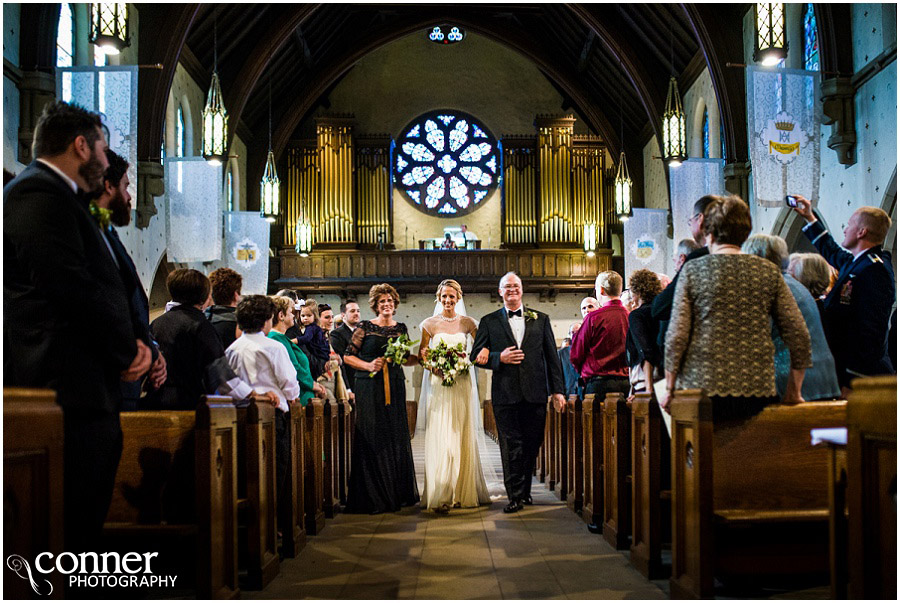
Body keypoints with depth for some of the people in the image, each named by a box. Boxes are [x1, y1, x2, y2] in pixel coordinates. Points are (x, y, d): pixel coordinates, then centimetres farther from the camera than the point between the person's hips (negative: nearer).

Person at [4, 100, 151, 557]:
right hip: (69, 392, -11)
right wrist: (128, 349, -7)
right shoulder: (38, 193, -9)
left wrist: (127, 342, 4)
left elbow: (97, 287, 21)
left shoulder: (49, 193, 24)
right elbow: (70, 286, -20)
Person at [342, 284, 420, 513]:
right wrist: (368, 366, -14)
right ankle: (373, 497, 2)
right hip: (370, 388, -4)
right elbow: (348, 356, -1)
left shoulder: (400, 328, 12)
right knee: (373, 439, -5)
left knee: (397, 438, 4)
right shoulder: (365, 327, -1)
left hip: (395, 388, 4)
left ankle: (398, 494, 14)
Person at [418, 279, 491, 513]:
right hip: (438, 386, -1)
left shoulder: (467, 323, 7)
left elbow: (482, 345, 8)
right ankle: (440, 495, -8)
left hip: (462, 386, 1)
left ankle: (462, 491, 13)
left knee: (462, 437, 3)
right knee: (440, 438, -7)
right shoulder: (430, 324, 5)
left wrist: (485, 350, -15)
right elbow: (421, 355, 7)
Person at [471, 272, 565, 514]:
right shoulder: (489, 321, 8)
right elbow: (476, 356, 5)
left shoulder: (541, 319, 11)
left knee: (532, 445, 8)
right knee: (511, 446, -2)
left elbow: (552, 356, 9)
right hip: (505, 393, -2)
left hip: (536, 393, 2)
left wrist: (557, 390, 3)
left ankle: (525, 490, 24)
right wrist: (499, 358, -12)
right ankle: (515, 496, 2)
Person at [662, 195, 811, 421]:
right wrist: (793, 391, 13)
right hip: (758, 392, 2)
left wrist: (669, 389, 5)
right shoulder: (769, 272, 6)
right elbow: (799, 335, 4)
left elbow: (676, 336, -4)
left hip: (702, 387, -2)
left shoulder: (693, 270, 0)